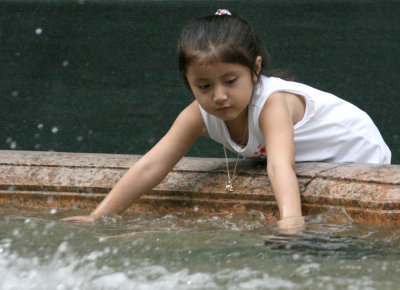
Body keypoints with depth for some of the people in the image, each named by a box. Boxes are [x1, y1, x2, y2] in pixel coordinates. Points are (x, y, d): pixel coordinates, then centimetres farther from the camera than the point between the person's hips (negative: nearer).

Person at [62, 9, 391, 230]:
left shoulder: (272, 102, -39)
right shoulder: (198, 115, -21)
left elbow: (280, 164, -55)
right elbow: (150, 167, -24)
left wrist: (291, 218, -72)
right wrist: (96, 217, -30)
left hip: (356, 153, -6)